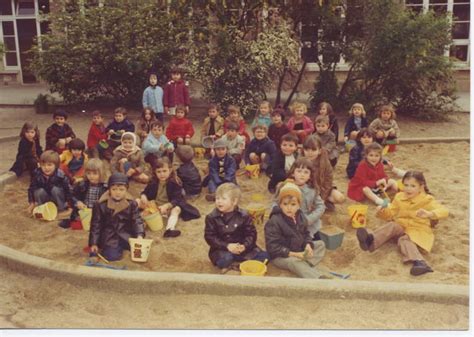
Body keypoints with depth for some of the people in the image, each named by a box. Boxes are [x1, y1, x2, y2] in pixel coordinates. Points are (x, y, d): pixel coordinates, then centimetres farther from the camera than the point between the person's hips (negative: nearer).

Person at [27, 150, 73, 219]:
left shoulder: (60, 175, -27)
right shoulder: (37, 174, -20)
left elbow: (68, 189, -20)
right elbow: (31, 188, -9)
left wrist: (70, 205, -18)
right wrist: (32, 203, -10)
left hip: (57, 198, -1)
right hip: (44, 200, 1)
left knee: (55, 189, -31)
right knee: (40, 191, -28)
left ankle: (62, 209, -11)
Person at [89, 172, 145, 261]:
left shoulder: (131, 203, -4)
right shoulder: (101, 204, -8)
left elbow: (137, 220, -6)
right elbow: (96, 224, -2)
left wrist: (140, 235, -24)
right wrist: (93, 243, -5)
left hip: (127, 234, 3)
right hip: (109, 236, -3)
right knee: (113, 256, -23)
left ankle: (122, 246, 14)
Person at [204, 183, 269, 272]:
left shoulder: (243, 216, -3)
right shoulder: (212, 217, -5)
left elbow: (251, 233, -1)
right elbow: (209, 236, -9)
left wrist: (244, 246, -22)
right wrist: (227, 246, -21)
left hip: (241, 247, 2)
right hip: (222, 249, -2)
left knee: (264, 256, -16)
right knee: (225, 259, -37)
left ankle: (234, 267, -18)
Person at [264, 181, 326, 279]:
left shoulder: (301, 217, -2)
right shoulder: (274, 222, -23)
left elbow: (306, 234, 12)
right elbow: (272, 246, -24)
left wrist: (308, 245, -13)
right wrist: (293, 254, -27)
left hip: (299, 250, 8)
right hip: (280, 256, -8)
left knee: (320, 244, 3)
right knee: (294, 262, -37)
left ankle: (306, 265, -20)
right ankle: (319, 279, -47)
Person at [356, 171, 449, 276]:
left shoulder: (426, 200, -7)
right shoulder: (399, 197, 6)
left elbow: (444, 211, -20)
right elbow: (390, 214, 11)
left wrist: (429, 214, -40)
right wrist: (382, 212, -15)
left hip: (418, 230, -4)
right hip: (401, 227, 4)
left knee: (404, 240, -34)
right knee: (391, 226, -27)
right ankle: (371, 240, -52)